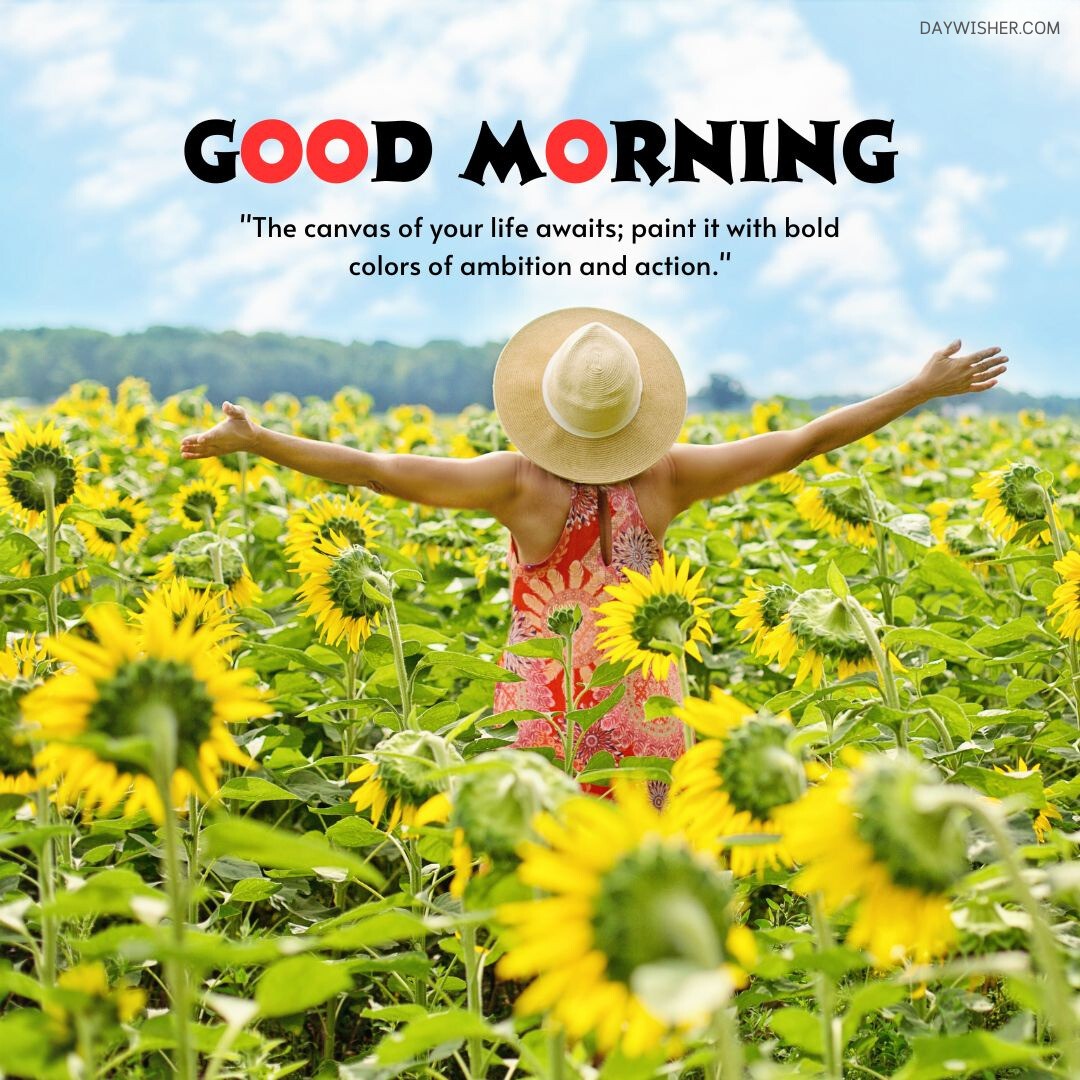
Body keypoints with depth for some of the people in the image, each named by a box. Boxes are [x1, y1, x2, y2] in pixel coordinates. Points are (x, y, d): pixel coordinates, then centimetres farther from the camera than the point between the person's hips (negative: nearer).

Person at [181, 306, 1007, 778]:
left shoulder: (522, 482, -16)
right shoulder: (665, 478, -10)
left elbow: (379, 470, -20)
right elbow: (802, 441, -4)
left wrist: (253, 441, -14)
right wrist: (924, 389, 3)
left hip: (544, 717, -2)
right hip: (644, 716, 2)